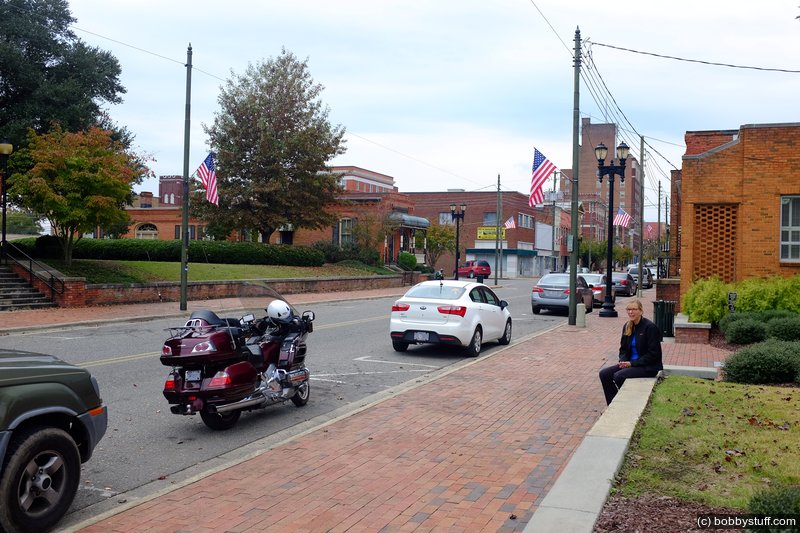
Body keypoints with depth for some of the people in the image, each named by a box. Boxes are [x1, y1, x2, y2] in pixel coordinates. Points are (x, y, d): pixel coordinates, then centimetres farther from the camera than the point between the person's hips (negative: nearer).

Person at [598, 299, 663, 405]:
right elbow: (623, 349, 15)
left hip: (649, 366, -8)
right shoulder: (627, 326, 8)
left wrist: (632, 363, -19)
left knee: (619, 376, -27)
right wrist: (623, 361, -7)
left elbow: (653, 354, -16)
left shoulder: (650, 327, -14)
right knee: (604, 374, -9)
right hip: (630, 363, 8)